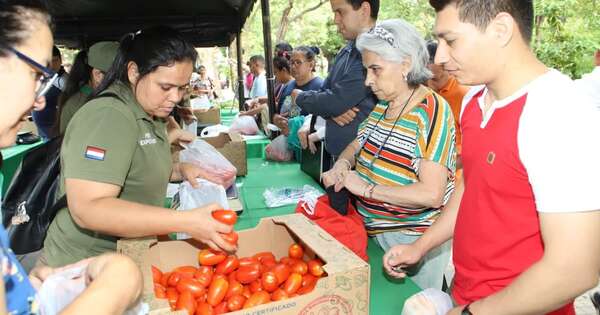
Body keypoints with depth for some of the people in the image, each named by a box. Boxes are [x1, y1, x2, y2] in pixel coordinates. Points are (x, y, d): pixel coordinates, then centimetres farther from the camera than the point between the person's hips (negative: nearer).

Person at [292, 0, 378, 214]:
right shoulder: (346, 52, 10)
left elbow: (337, 101, -22)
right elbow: (325, 91, 13)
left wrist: (300, 97, -3)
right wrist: (333, 111, -11)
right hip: (337, 157, 8)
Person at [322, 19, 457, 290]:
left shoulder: (432, 111, -19)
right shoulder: (382, 105, 2)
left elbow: (432, 194, -26)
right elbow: (356, 145, 15)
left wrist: (367, 188, -22)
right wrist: (342, 164, -7)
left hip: (412, 238, -7)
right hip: (373, 229, 7)